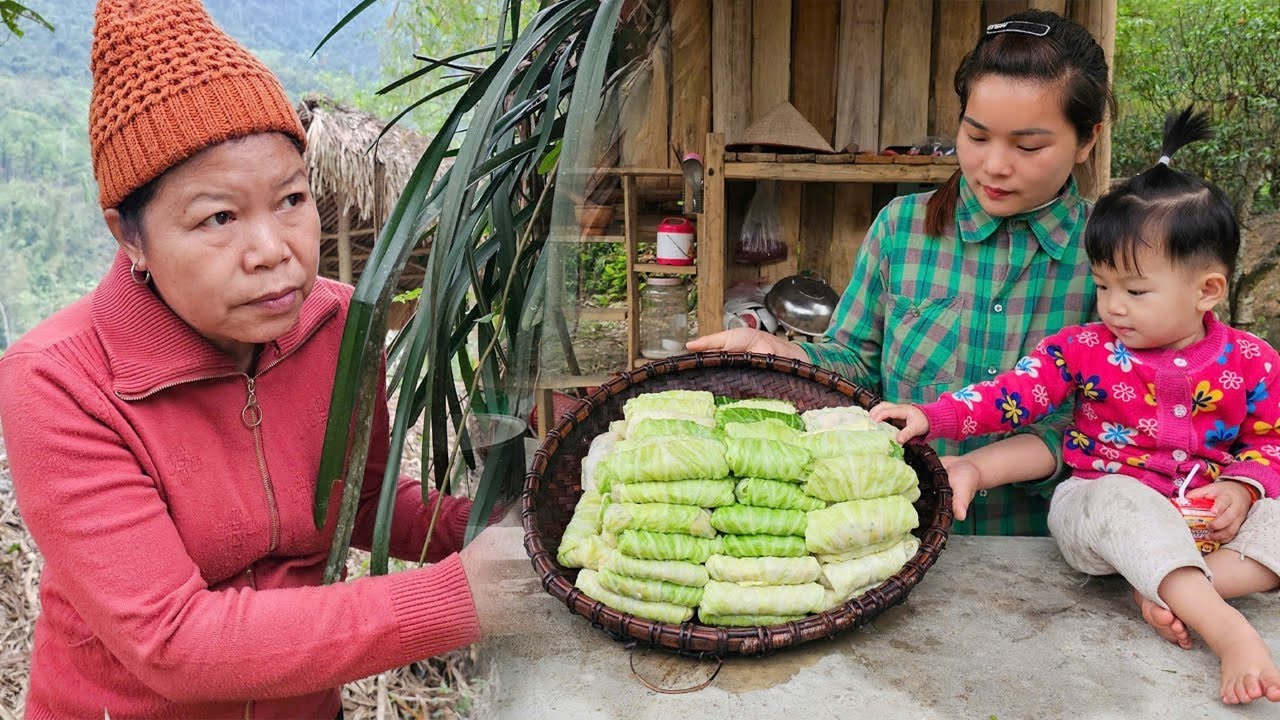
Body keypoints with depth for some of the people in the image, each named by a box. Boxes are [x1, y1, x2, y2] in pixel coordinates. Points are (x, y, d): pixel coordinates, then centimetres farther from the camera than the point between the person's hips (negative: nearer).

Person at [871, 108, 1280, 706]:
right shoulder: (1085, 349, -3)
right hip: (1102, 496, -3)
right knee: (1126, 505, -36)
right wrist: (932, 417, -24)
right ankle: (1231, 633, -43)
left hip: (1208, 516, 3)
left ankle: (1175, 589, -33)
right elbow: (1011, 394, -11)